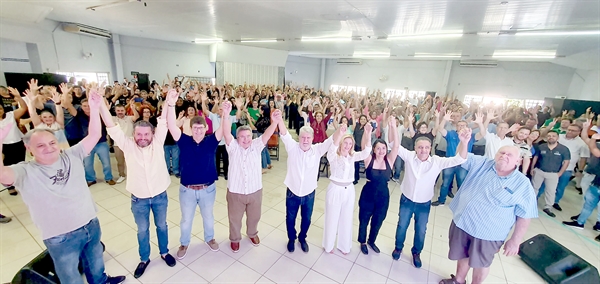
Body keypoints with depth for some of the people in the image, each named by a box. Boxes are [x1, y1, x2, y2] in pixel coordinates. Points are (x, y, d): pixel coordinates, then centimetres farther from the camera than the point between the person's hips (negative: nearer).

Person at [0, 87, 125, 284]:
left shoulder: (71, 156, -5)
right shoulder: (25, 172, -14)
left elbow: (94, 135, -12)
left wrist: (94, 109, -24)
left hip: (91, 225, 4)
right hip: (60, 237, -3)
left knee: (95, 262, 30)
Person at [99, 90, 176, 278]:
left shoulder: (157, 142, -10)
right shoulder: (128, 145, -10)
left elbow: (163, 122, -19)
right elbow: (112, 127, -16)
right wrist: (101, 104, -27)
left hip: (160, 196, 0)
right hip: (138, 199, 0)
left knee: (162, 225, 20)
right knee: (142, 230, 19)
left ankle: (164, 252, 44)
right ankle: (144, 259, 42)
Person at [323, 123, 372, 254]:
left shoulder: (352, 156, 0)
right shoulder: (333, 156, -12)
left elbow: (366, 152, -16)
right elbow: (332, 150, -35)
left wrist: (368, 135, -31)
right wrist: (339, 134, -51)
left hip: (349, 190, 4)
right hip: (335, 189, -4)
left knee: (346, 219, 18)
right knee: (332, 218, 12)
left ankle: (343, 245, 39)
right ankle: (328, 245, 35)